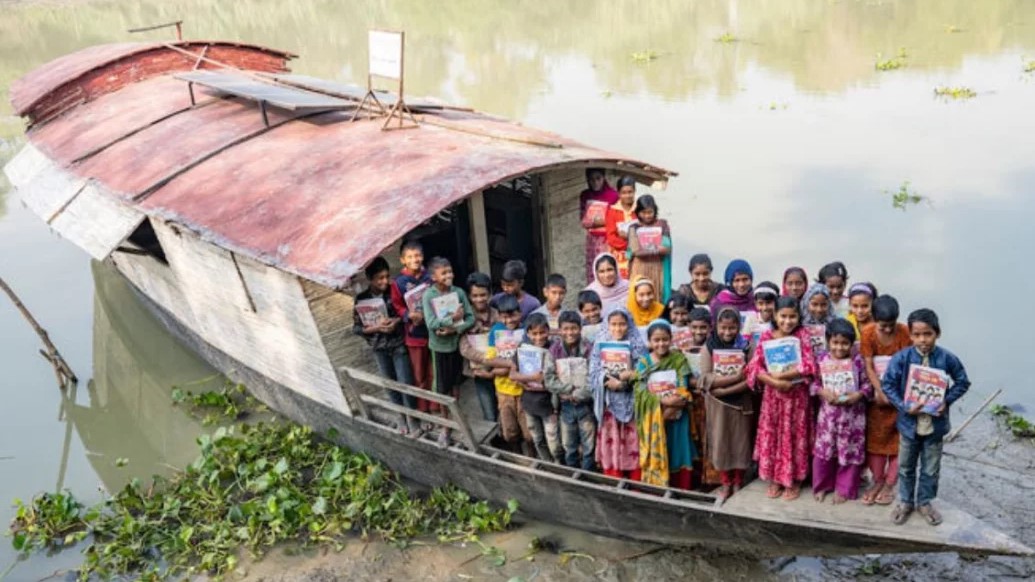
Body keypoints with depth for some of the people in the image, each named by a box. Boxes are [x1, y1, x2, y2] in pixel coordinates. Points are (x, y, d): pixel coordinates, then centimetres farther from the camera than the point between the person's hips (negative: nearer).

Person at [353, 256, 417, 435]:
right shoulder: (362, 299, -7)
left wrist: (397, 321, -20)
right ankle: (401, 417, 31)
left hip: (399, 344, -1)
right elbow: (356, 328, -5)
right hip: (379, 348, 1)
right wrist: (376, 327, -19)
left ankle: (412, 418, 18)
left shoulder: (395, 291, -10)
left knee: (405, 383, 0)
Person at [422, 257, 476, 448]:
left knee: (456, 385, 15)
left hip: (457, 343, 2)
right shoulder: (428, 296, -14)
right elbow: (431, 323, -22)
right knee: (444, 389, 7)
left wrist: (455, 329, -22)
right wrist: (453, 318, -26)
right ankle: (445, 426, 22)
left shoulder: (459, 292, -6)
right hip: (440, 346, -2)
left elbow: (471, 318, -9)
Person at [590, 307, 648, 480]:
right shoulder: (600, 345, 5)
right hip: (610, 403, 1)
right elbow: (594, 374, -2)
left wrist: (633, 375, -23)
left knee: (634, 443, 1)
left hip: (632, 402, -1)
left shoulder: (638, 345, 1)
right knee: (611, 445, 3)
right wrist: (609, 381, -19)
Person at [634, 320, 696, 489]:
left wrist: (675, 402, -23)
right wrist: (662, 401, -20)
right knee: (654, 458, 4)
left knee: (677, 457, 4)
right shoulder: (643, 363, 2)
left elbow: (683, 389, -5)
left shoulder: (679, 359, 2)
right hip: (652, 419, 0)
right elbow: (641, 392, -7)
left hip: (675, 417, 0)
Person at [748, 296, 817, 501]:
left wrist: (781, 375, -22)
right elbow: (754, 366, -9)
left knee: (793, 437, 7)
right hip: (772, 394, 2)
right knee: (771, 436, 8)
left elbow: (809, 366, -16)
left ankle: (793, 481, 19)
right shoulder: (767, 336, -3)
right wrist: (774, 382, -22)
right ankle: (774, 480, 21)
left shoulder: (802, 336, -6)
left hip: (797, 395, -1)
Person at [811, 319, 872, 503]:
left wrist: (858, 395, -20)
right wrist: (823, 392, -15)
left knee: (850, 452, 8)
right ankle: (821, 486, 25)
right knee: (824, 450, 8)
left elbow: (868, 384, -3)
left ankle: (844, 489, 22)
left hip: (852, 415, -1)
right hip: (828, 413, 1)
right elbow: (814, 383, 3)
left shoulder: (857, 361, -7)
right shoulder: (822, 360, -2)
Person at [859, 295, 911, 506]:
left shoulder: (905, 332, -16)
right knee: (875, 437, 8)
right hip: (877, 391, 1)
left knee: (897, 438, 3)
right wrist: (880, 392, -19)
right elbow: (868, 366, -11)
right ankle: (878, 481, 21)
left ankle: (890, 484, 15)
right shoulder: (868, 332, -12)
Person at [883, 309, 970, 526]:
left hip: (935, 423, 1)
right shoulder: (901, 358, -16)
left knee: (931, 468, 15)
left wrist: (947, 401, -13)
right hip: (909, 422, 0)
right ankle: (905, 502, 35)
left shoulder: (947, 358, -12)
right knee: (906, 466, 16)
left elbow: (963, 382, 1)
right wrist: (904, 406, -20)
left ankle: (924, 502, 35)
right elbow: (888, 385, -9)